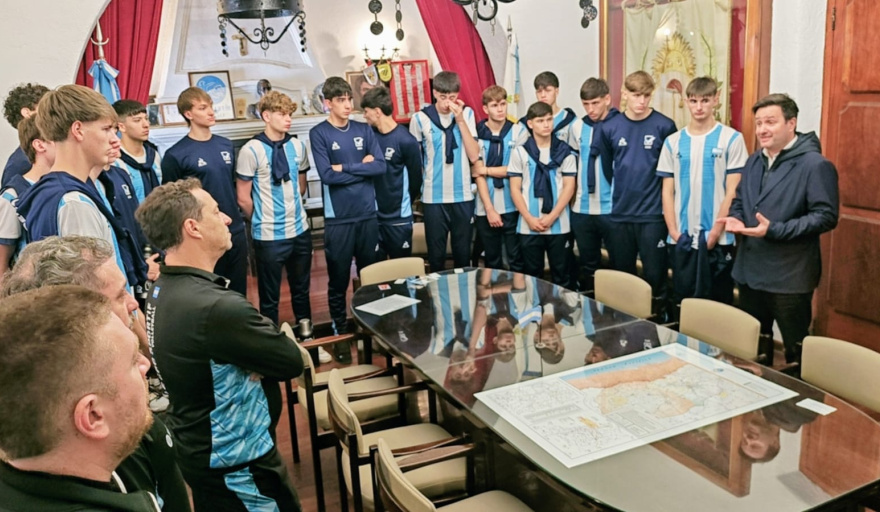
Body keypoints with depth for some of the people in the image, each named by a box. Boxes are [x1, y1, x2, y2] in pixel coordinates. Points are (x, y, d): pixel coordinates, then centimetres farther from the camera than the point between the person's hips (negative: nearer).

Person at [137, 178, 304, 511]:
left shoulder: (161, 291, -2)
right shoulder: (216, 308, -33)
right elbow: (292, 361, -22)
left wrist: (253, 364, -17)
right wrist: (258, 365, -6)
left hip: (197, 449, 9)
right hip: (235, 464, -9)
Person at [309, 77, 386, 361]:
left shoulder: (364, 130, 7)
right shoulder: (319, 134, -4)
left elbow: (380, 167, -4)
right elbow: (327, 176, -15)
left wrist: (345, 167, -11)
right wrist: (361, 167, -8)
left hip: (368, 215, 3)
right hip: (338, 219, -3)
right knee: (338, 280, 5)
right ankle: (340, 333, 20)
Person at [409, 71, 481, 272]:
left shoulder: (467, 113, 1)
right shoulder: (420, 118, -3)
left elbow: (474, 156, -8)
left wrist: (460, 120, -12)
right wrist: (420, 183, -2)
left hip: (463, 195, 1)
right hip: (433, 197, -1)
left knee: (463, 252, 11)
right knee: (436, 254, 7)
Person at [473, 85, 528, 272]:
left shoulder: (519, 131, 1)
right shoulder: (477, 134, 1)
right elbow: (478, 175, -4)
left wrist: (487, 169, -2)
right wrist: (489, 209, -9)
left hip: (513, 206, -1)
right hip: (485, 208, 1)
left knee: (517, 259, 5)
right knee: (492, 261, 12)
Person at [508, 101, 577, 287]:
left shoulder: (565, 151, 4)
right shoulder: (520, 152, 3)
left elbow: (569, 187, 1)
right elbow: (515, 189, 2)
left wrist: (552, 217, -9)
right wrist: (529, 218, -9)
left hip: (558, 224, 0)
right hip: (528, 226, 0)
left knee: (560, 273, 7)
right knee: (532, 274, 9)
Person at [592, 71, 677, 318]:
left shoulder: (665, 126, -6)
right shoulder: (609, 128, 1)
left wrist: (667, 202, 1)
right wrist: (618, 193, 11)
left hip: (653, 215, -3)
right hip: (619, 214, 3)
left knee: (655, 275, 2)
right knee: (620, 276, 13)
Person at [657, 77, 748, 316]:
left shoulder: (731, 139, -2)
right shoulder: (673, 141, 7)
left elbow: (733, 192, -5)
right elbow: (667, 192, 7)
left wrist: (715, 233, -11)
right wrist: (674, 232, -3)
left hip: (718, 240, -2)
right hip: (681, 240, 3)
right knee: (681, 303, 10)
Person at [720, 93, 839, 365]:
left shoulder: (815, 164, -13)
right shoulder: (754, 162, 12)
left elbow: (826, 216, -19)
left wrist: (775, 231, -26)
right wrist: (736, 219, -2)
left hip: (790, 278, -7)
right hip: (750, 272, 7)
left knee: (796, 351, 7)